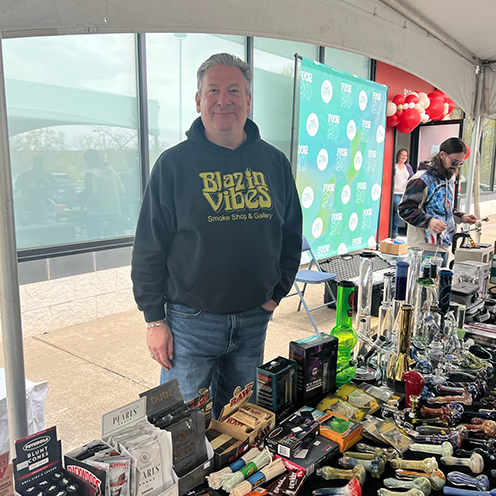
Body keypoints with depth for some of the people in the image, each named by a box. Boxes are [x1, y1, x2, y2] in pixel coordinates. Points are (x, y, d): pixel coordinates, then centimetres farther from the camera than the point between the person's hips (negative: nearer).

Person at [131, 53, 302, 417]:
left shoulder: (274, 163, 4)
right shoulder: (174, 163, -6)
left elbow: (292, 236, 13)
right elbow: (149, 248, -5)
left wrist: (277, 294, 6)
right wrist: (155, 319, -7)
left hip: (254, 319, 3)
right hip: (190, 321, -3)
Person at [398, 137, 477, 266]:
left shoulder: (449, 179, 17)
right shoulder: (422, 179, -11)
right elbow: (405, 209, -17)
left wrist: (461, 217, 11)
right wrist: (428, 221, -30)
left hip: (444, 246, 9)